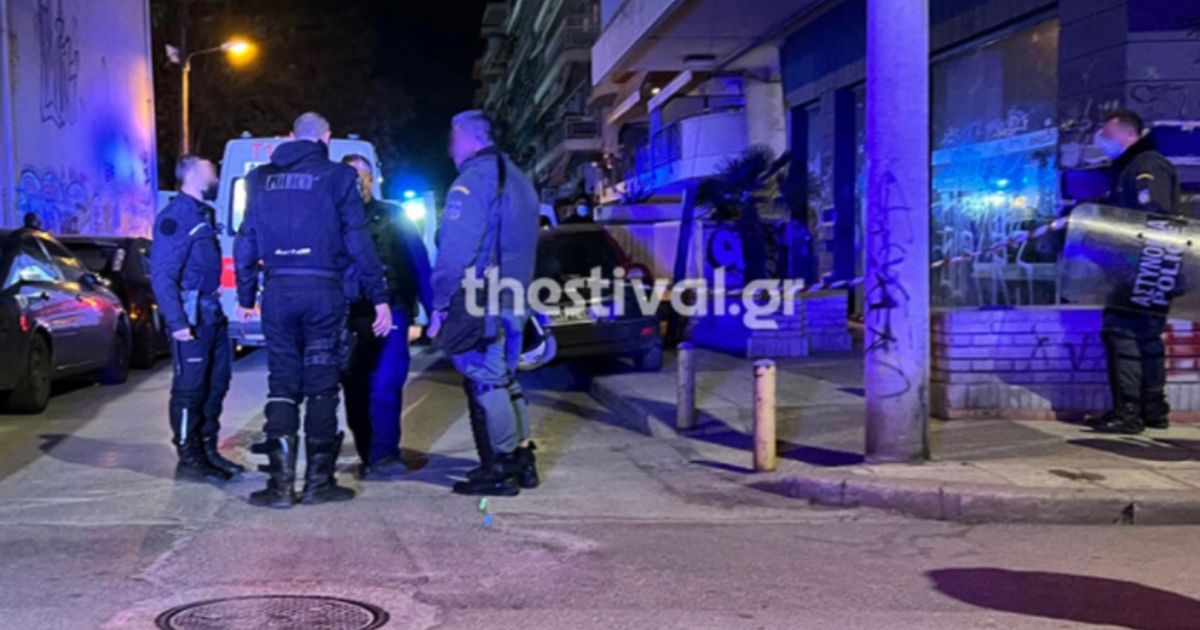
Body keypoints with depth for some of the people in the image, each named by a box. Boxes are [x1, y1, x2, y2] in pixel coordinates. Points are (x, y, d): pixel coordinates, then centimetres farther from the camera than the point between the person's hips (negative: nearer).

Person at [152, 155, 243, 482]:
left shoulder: (203, 213, 18)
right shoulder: (175, 216, -11)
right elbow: (162, 275, -16)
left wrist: (218, 307, 13)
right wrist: (176, 321, -21)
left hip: (212, 314, 9)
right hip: (191, 317, -9)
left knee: (216, 383, 14)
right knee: (190, 387, -3)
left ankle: (208, 451, 24)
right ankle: (189, 459, 4)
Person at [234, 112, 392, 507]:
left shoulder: (262, 179, 10)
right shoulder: (337, 177, -1)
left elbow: (246, 242, 11)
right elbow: (358, 242, -4)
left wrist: (245, 297, 18)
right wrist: (379, 297, -1)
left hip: (278, 291, 3)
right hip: (323, 290, -3)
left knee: (282, 383, 6)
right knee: (321, 385, 4)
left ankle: (281, 482, 1)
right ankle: (319, 481, 6)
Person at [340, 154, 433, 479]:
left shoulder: (392, 217, 9)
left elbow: (420, 265, 6)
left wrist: (432, 309, -2)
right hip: (348, 318, 3)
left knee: (385, 383, -15)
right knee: (355, 388, 5)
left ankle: (382, 455, -18)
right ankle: (370, 457, 16)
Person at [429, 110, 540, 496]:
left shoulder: (472, 182, -11)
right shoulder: (519, 181, 19)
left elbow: (456, 250, -17)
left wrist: (440, 304, -14)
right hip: (513, 301, 9)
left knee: (485, 381, -6)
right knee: (505, 379, 15)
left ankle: (501, 468, -5)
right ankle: (523, 460, 18)